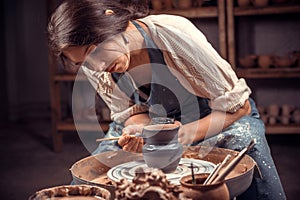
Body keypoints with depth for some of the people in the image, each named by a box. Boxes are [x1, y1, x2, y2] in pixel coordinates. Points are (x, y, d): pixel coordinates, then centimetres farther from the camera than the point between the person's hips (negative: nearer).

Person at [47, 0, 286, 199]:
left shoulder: (173, 33, -32)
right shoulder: (91, 67, -16)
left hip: (224, 117, -3)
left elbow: (238, 106, -25)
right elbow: (132, 111, -4)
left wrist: (186, 134, -39)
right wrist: (138, 129, -28)